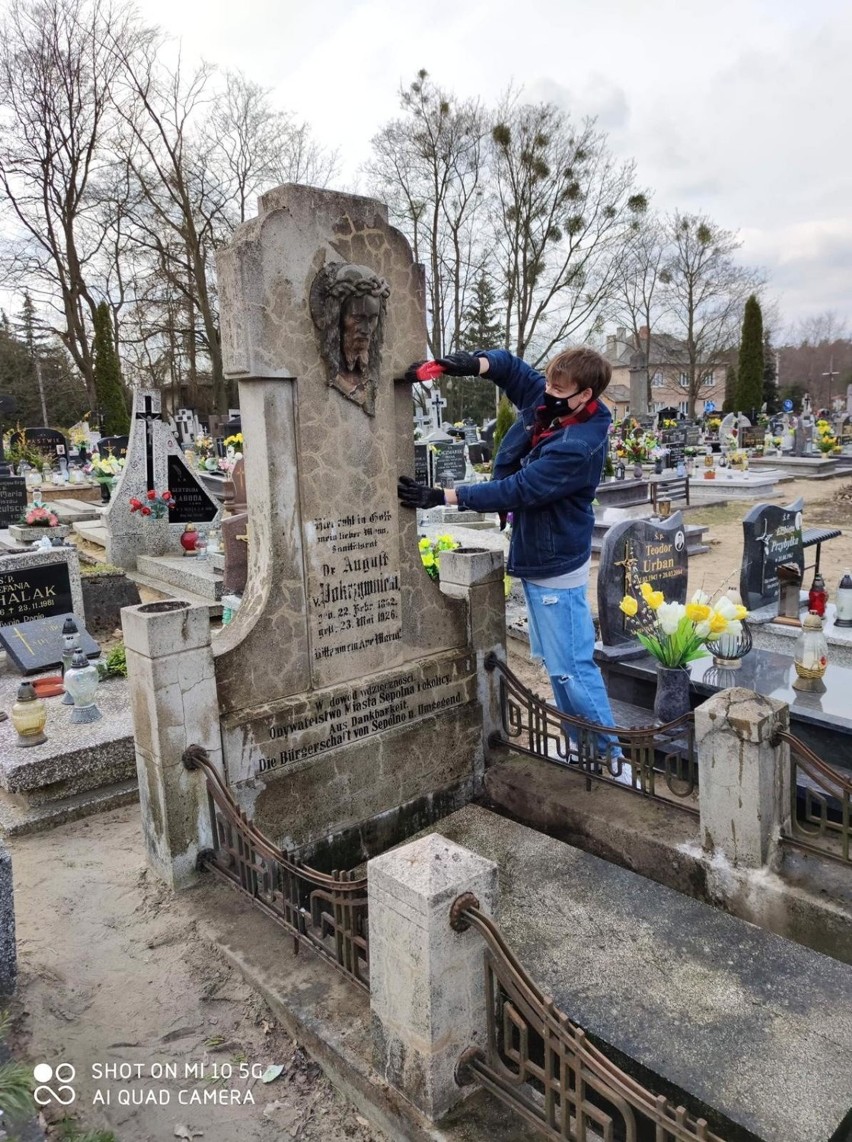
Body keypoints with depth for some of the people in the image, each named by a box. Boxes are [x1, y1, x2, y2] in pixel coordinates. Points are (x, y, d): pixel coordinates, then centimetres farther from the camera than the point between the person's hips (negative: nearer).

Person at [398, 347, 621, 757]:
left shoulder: (579, 447, -26)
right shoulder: (545, 400, -2)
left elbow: (516, 490, -29)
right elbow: (509, 364, 11)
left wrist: (440, 496, -28)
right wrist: (474, 364, -13)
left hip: (556, 567, -10)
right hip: (536, 556, 10)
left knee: (571, 669, -4)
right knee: (557, 662, 18)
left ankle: (610, 753, 11)